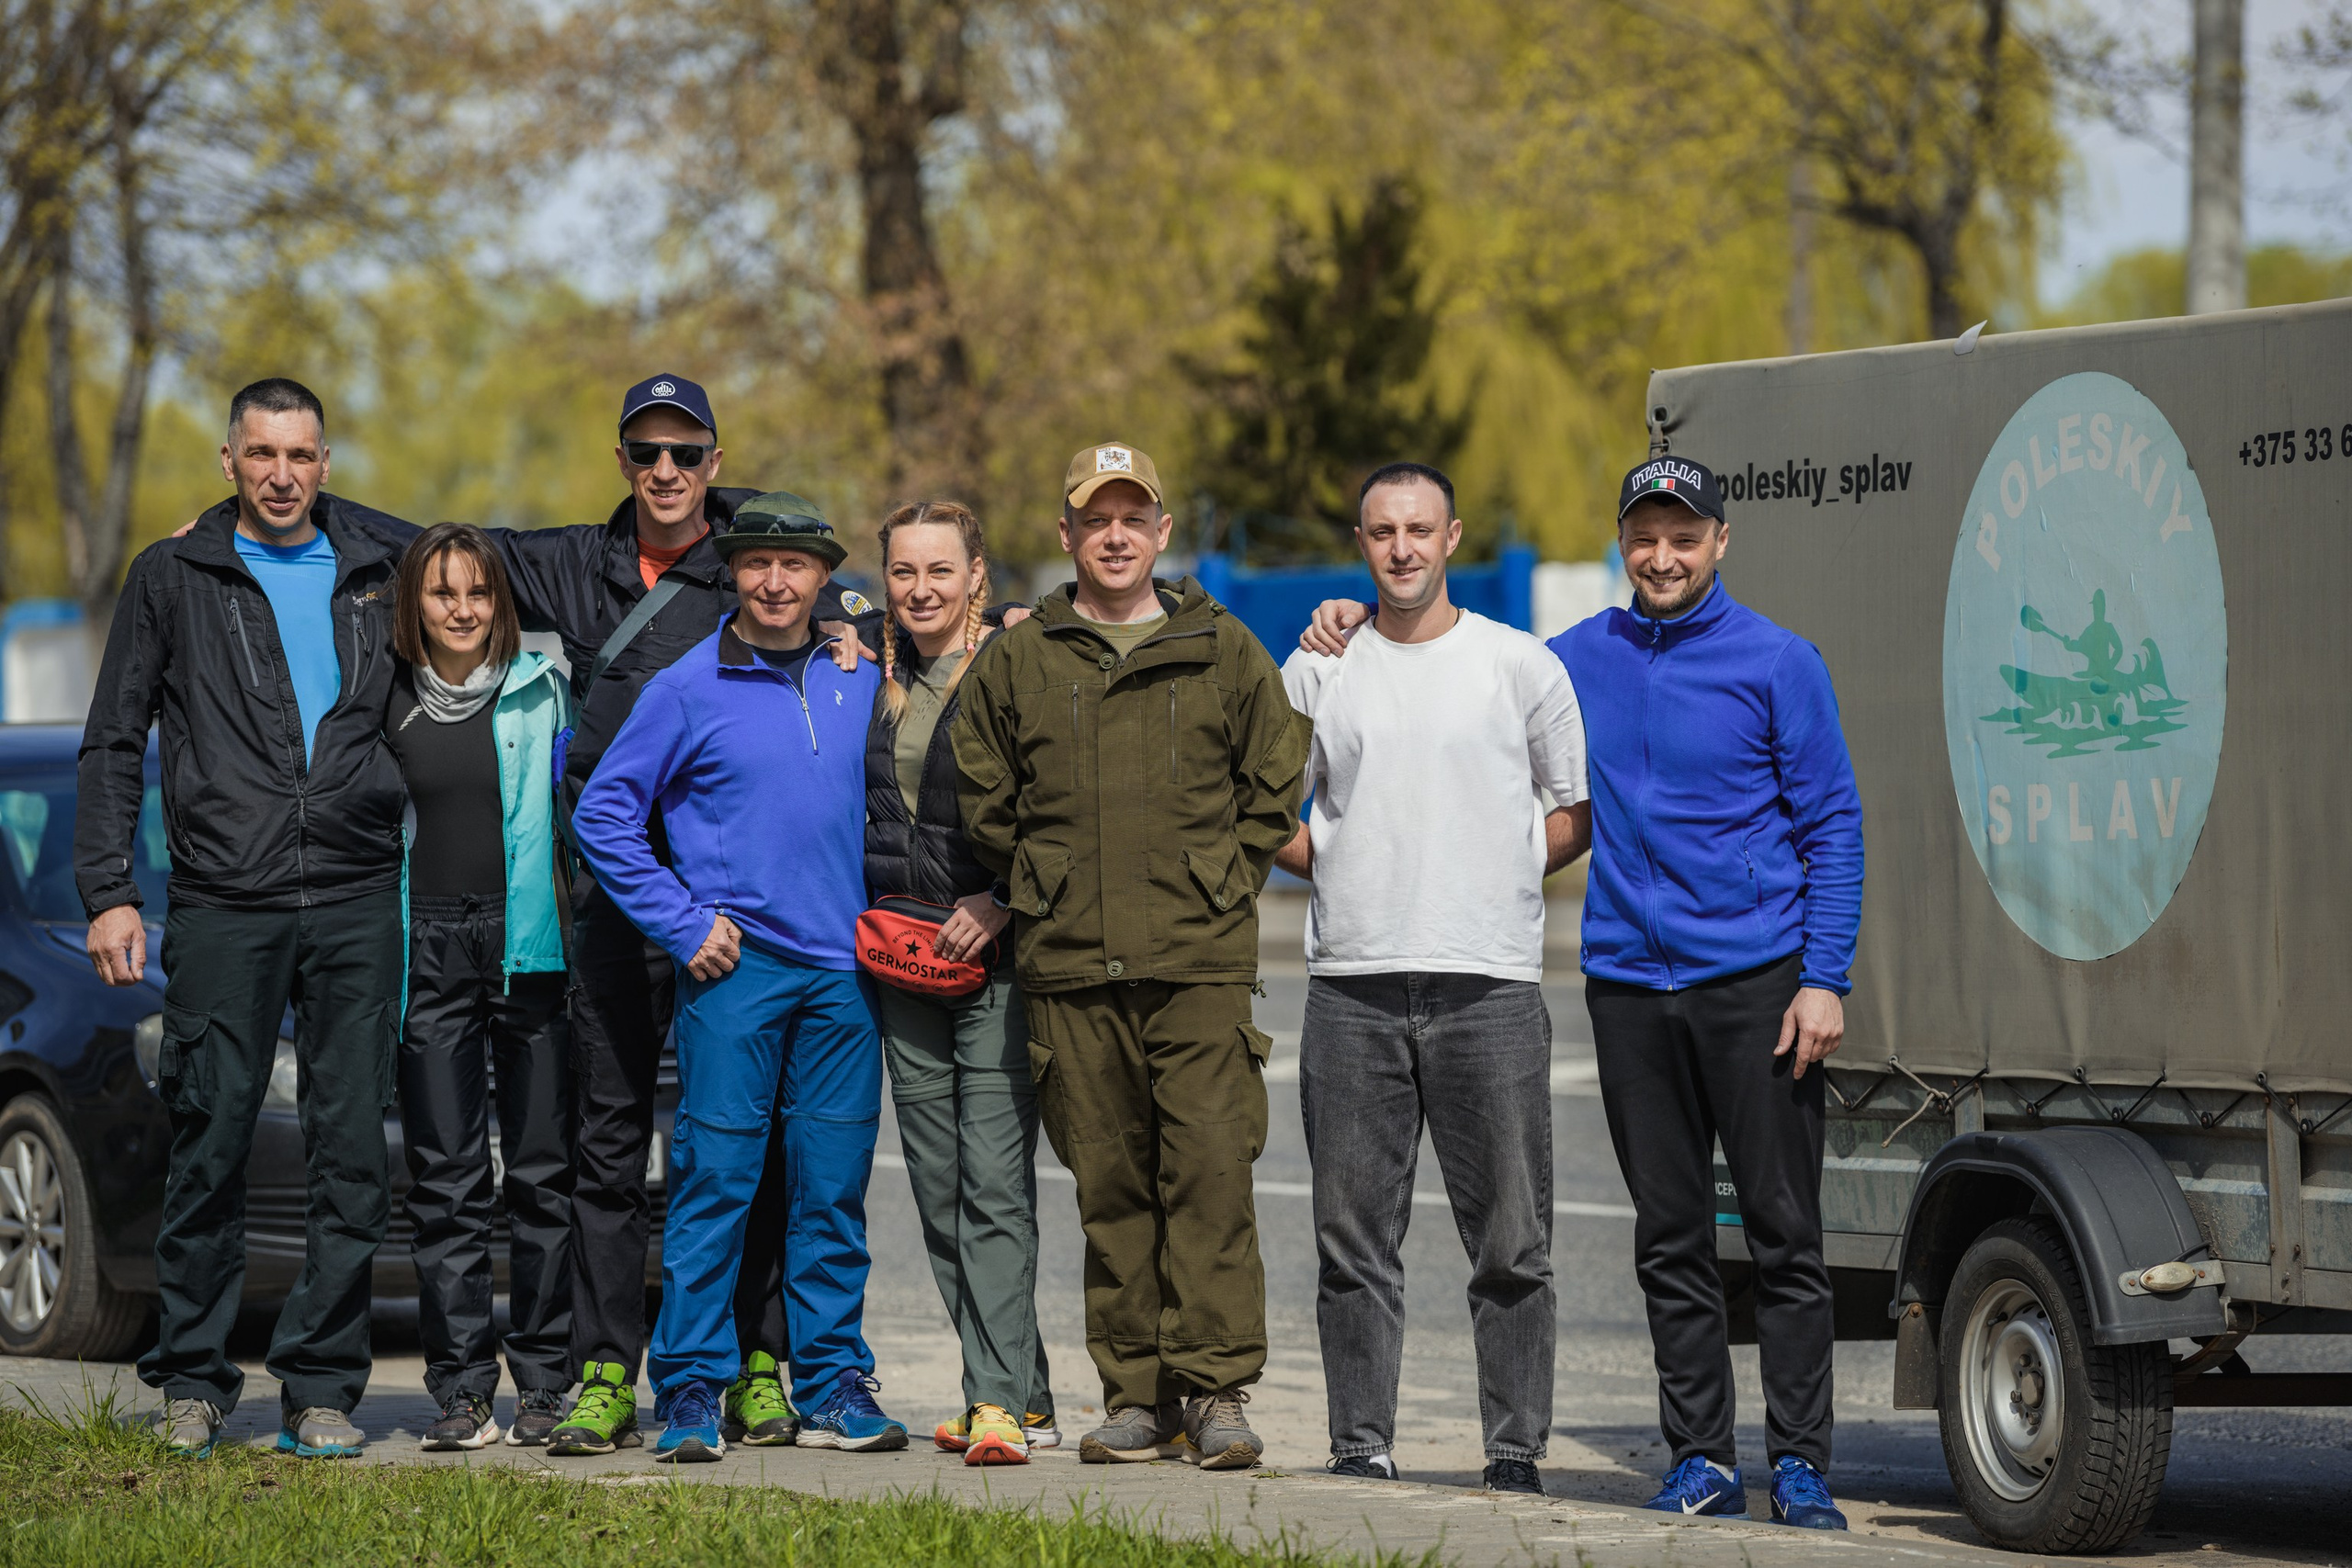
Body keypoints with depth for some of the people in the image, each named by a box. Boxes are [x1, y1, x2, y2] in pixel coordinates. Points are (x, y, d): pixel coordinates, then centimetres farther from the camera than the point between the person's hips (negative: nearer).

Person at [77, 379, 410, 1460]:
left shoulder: (379, 573, 12)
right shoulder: (172, 578, 8)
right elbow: (114, 743, 8)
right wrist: (107, 891, -3)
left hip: (356, 902, 2)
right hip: (223, 904, -2)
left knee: (352, 1155, -1)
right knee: (208, 1148, -2)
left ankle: (322, 1387, 6)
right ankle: (192, 1383, 10)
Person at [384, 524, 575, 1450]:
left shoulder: (542, 688, 4)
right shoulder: (389, 701, 8)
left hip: (530, 945, -1)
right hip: (431, 948, 1)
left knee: (543, 1169, 0)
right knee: (444, 1175, -1)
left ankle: (546, 1382, 5)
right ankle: (460, 1389, 2)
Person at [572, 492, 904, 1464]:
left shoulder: (860, 680, 10)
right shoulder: (690, 689, 0)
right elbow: (603, 814, 0)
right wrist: (683, 924, -5)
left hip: (844, 972, 3)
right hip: (735, 969, -3)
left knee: (833, 1186, 5)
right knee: (714, 1181, -5)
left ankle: (834, 1386, 11)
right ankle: (690, 1392, -1)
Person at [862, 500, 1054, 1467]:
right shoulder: (873, 674, 12)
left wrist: (1002, 901, -14)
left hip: (998, 957, -6)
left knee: (995, 1187, -12)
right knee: (940, 1195, 6)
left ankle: (999, 1405, -16)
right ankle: (1023, 1395, 13)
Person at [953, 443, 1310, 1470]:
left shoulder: (1224, 653, 8)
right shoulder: (1017, 662, 10)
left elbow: (1275, 787, 11)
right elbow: (984, 802, 17)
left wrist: (1216, 884, 5)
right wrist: (1051, 885, 11)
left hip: (1200, 962, -2)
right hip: (1069, 964, 2)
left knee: (1211, 1169, -11)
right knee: (1109, 1183, 3)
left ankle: (1215, 1386, -8)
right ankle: (1136, 1394, 8)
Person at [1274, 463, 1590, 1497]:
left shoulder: (1519, 665, 6)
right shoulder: (1317, 670, 11)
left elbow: (1582, 810, 11)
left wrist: (1505, 873, 2)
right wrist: (1341, 873, 6)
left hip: (1488, 985, -2)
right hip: (1352, 986, 2)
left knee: (1510, 1240, -2)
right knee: (1353, 1238, 3)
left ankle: (1516, 1450, 4)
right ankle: (1361, 1446, 9)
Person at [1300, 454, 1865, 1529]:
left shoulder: (1777, 663, -2)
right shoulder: (1580, 659, 10)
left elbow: (1832, 826, -2)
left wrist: (1825, 979, -10)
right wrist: (1358, 635, 9)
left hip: (1754, 980, -4)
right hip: (1629, 985, 4)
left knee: (1784, 1234, -3)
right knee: (1669, 1241, 7)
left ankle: (1799, 1466, 0)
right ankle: (1700, 1460, 14)